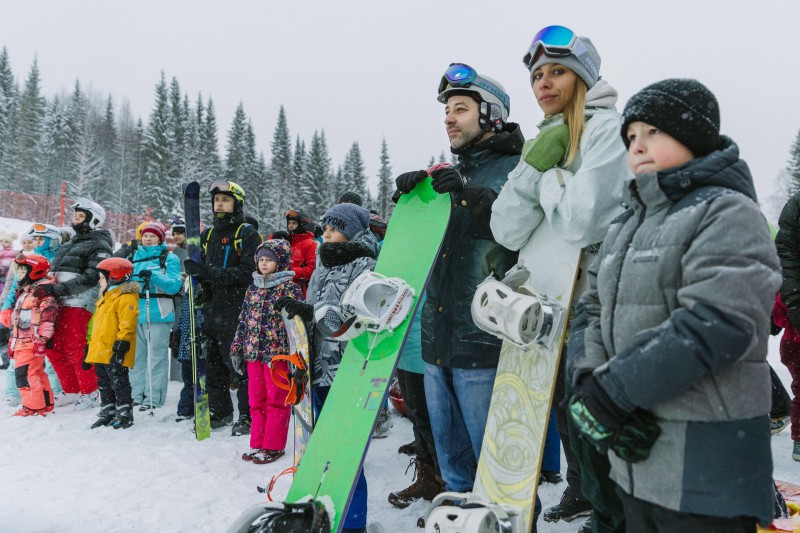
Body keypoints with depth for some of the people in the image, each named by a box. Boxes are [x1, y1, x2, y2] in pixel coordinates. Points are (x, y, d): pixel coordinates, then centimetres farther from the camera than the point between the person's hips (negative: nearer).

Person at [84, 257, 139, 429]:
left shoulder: (126, 298, -12)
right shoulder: (105, 298, 21)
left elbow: (127, 325, -21)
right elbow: (97, 325, 26)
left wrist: (121, 345, -26)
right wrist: (90, 347, 24)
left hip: (114, 354, -10)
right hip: (100, 352, 10)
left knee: (119, 382, -4)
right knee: (104, 384, 15)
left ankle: (124, 414, 4)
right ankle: (107, 413, 24)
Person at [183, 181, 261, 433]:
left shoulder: (247, 234, -4)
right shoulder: (208, 234, 16)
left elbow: (247, 273, -16)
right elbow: (201, 268, 20)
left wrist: (209, 272, -21)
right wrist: (194, 272, -2)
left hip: (237, 311, -6)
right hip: (212, 310, 7)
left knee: (239, 365, -2)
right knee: (213, 365, 13)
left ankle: (247, 415, 12)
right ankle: (220, 412, 27)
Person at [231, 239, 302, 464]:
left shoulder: (290, 288, -7)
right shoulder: (253, 289, 12)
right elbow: (244, 320, 16)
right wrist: (237, 349, 14)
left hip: (278, 354, -6)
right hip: (253, 353, 6)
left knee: (276, 400, 4)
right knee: (256, 400, 13)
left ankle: (274, 446, 15)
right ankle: (258, 443, 25)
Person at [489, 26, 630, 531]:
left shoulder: (608, 128, -12)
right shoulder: (547, 139, 10)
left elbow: (581, 220, -27)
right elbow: (509, 233, -4)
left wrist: (549, 175, -10)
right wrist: (535, 164, -13)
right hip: (564, 293, 8)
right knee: (564, 401, 20)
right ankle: (582, 492, 45)